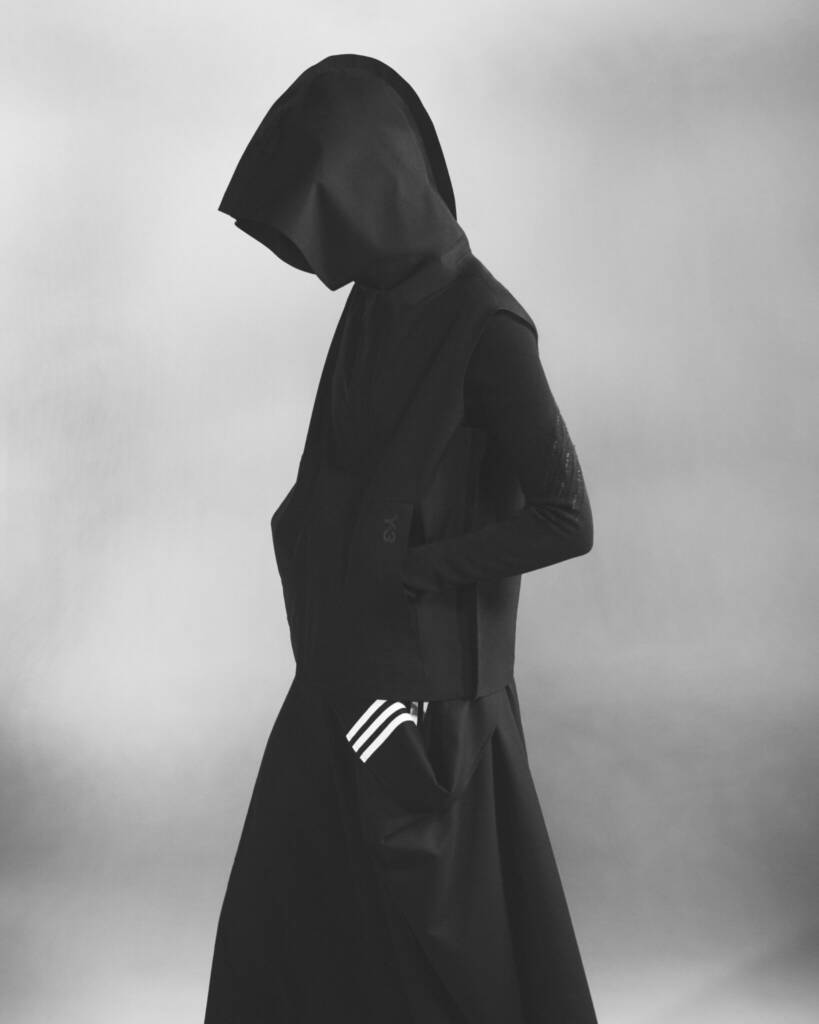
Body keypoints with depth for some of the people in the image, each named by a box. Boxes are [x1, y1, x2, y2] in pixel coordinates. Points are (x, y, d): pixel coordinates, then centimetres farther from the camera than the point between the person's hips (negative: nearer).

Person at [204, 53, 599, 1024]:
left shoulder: (481, 325, -18)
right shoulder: (375, 305, 7)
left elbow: (565, 517, -18)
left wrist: (408, 572, -16)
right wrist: (303, 527, 1)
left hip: (422, 684, -8)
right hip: (344, 670, 8)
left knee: (432, 939, 7)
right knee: (281, 934, 16)